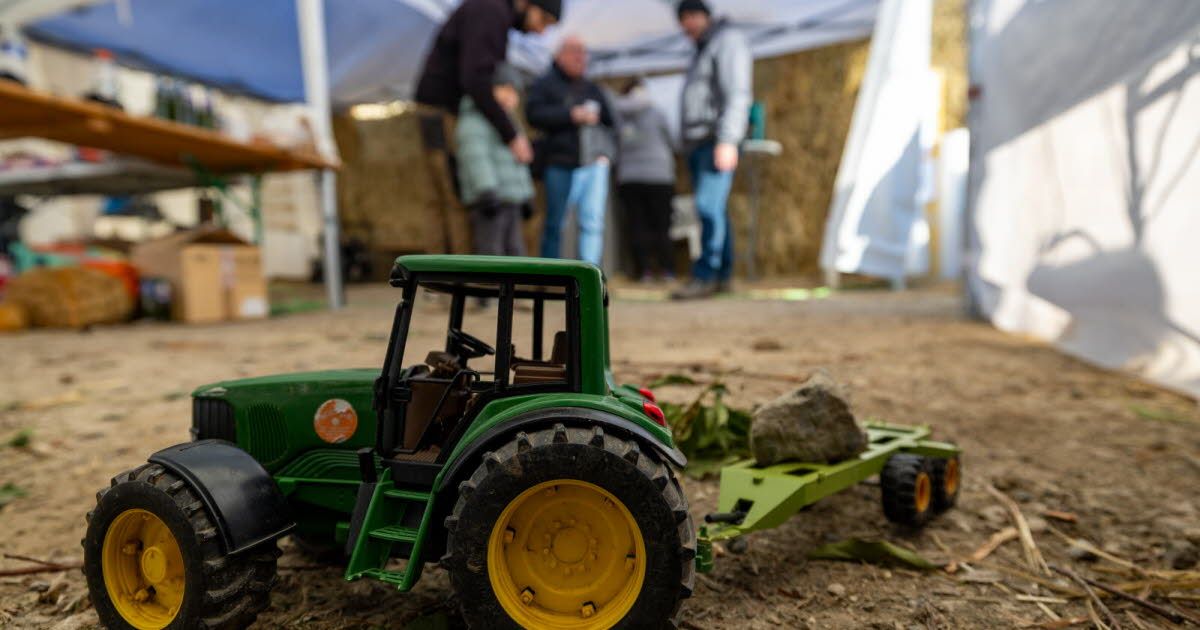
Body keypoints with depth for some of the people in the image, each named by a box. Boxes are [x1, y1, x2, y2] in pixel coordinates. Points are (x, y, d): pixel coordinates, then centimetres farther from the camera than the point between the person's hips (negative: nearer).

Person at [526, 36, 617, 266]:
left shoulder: (593, 89, 22)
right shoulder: (546, 84, 8)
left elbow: (609, 120, 26)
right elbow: (534, 113, -9)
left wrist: (607, 151, 9)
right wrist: (571, 115, -14)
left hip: (594, 163, 3)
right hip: (560, 165, -3)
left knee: (593, 221, -11)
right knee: (555, 223, 3)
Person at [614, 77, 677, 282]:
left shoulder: (616, 116, 3)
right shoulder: (655, 114, 0)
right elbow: (671, 143, 9)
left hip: (627, 178, 2)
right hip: (658, 175, -1)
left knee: (637, 225, 3)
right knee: (661, 224, 4)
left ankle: (643, 269, 0)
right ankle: (666, 269, 3)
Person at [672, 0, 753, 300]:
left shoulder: (728, 41, -3)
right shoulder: (702, 50, 25)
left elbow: (737, 94, -15)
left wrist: (727, 140, -24)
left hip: (717, 141, -9)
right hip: (697, 141, 9)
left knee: (709, 206, -16)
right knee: (713, 209, 6)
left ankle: (705, 276, -18)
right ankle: (722, 275, 8)